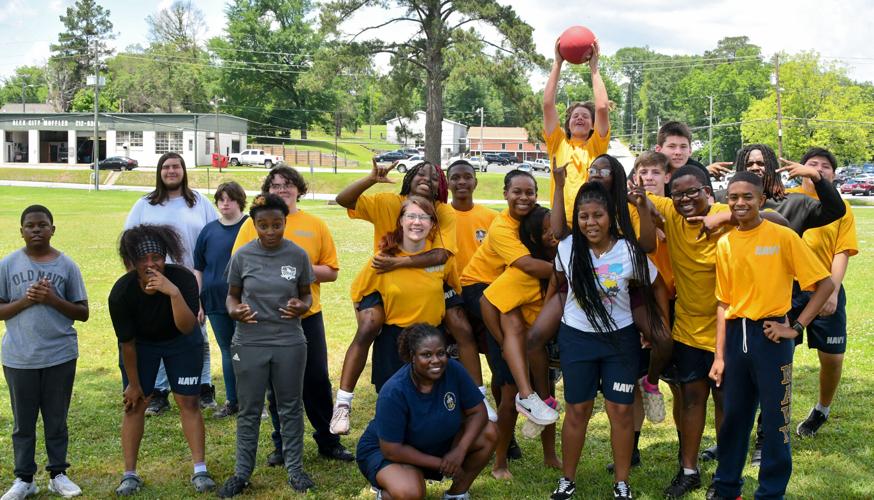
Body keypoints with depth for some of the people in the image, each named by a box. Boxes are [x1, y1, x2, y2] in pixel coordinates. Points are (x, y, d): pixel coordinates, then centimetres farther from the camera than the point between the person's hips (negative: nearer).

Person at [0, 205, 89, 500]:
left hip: (60, 356, 0)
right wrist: (25, 300, -15)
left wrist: (53, 300, -14)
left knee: (56, 420, 11)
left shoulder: (66, 265, -1)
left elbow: (83, 313, 1)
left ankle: (58, 474, 23)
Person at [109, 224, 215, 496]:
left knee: (189, 402, -1)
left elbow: (187, 327, -38)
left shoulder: (183, 278, -32)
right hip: (141, 344, 1)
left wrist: (174, 293, -53)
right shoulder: (121, 292, -29)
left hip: (181, 341, 0)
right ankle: (130, 475, 11)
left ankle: (200, 471, 7)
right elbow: (127, 342, -17)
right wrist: (133, 383, -8)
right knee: (134, 404, 0)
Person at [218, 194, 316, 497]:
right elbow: (232, 294, 7)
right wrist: (234, 311, -15)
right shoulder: (242, 256, -3)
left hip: (290, 343, 0)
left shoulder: (298, 255, -3)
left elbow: (307, 295, 7)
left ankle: (295, 468, 24)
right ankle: (242, 472, 21)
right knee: (249, 410, 9)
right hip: (249, 343, 0)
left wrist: (302, 307, -16)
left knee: (290, 407, 11)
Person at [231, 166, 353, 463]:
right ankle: (282, 446, 23)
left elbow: (331, 271, 3)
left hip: (307, 315, 0)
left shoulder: (315, 225, 5)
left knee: (317, 380, 6)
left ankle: (328, 442, 21)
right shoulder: (253, 224, 4)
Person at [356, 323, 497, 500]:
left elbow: (478, 411, -9)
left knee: (488, 433, -14)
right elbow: (392, 450, -26)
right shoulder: (393, 393, -30)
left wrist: (460, 450, -24)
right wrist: (440, 463, -21)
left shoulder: (453, 370, -18)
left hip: (439, 443, 6)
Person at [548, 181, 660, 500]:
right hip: (576, 338, 1)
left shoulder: (629, 250, -12)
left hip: (620, 339, -1)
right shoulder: (567, 248, -8)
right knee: (577, 410, 8)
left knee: (621, 410, 3)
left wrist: (662, 330, 1)